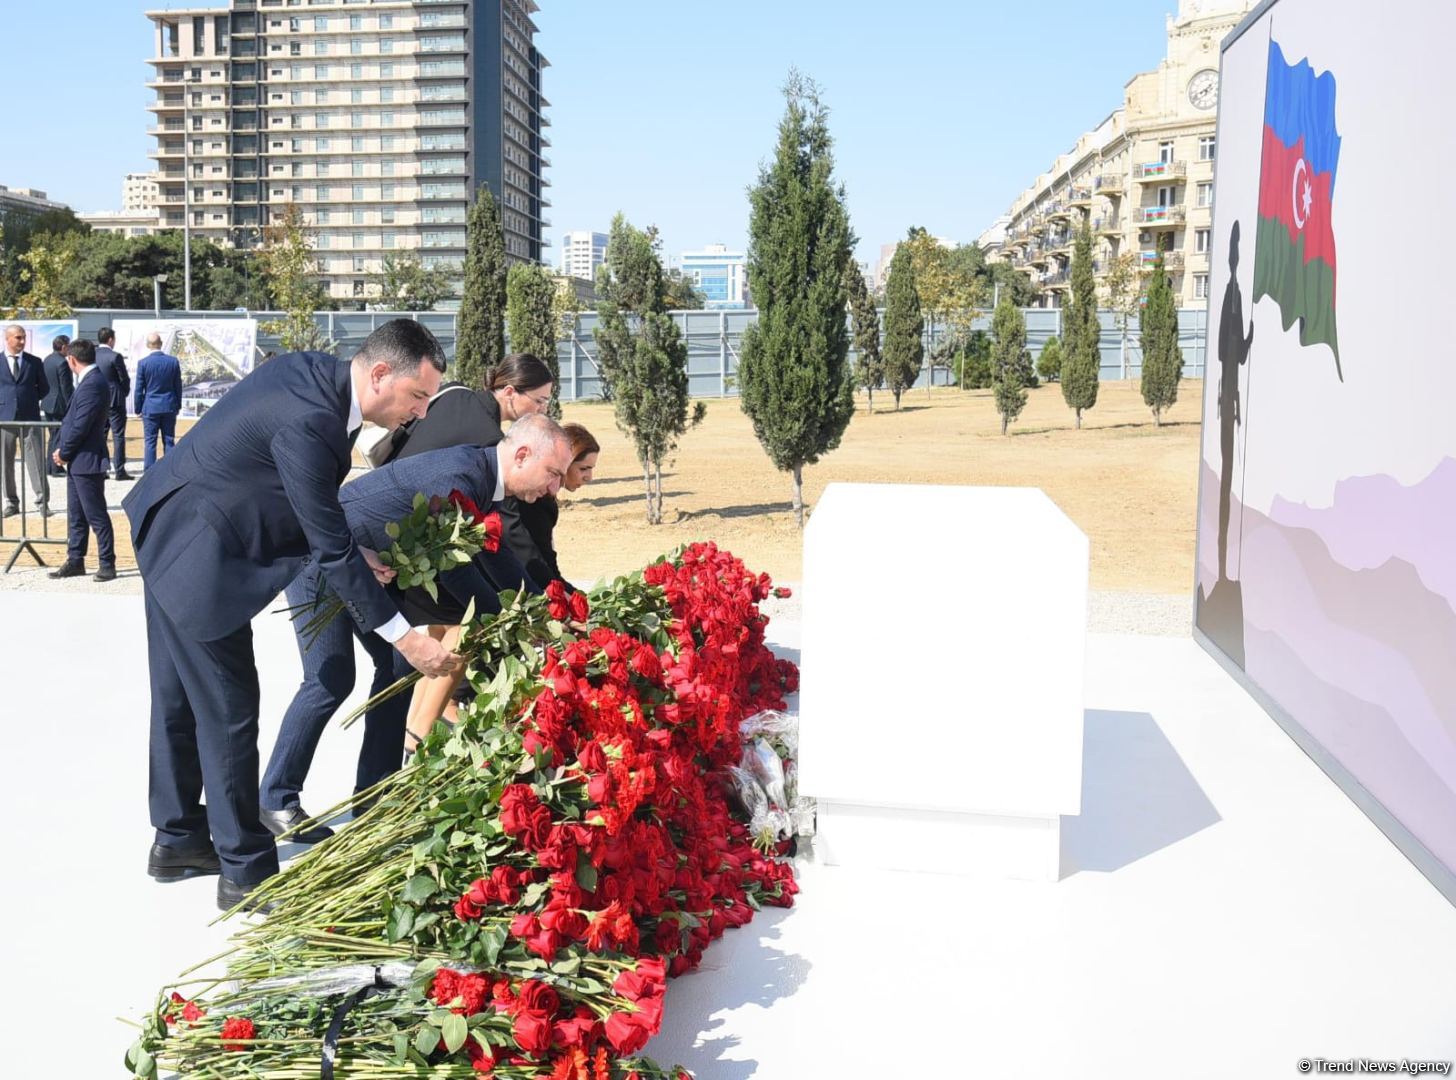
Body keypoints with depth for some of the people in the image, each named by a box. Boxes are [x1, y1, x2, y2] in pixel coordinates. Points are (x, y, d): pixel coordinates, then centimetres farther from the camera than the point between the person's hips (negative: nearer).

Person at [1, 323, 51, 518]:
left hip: (30, 417, 0)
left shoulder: (35, 362, 6)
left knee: (36, 462, -2)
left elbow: (44, 388, 13)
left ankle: (42, 502, 2)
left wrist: (30, 400, 5)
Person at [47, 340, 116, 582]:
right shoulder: (89, 382, 13)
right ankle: (75, 561, 22)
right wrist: (61, 448, 5)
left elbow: (81, 426, -21)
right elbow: (71, 420, 16)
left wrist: (63, 452, -9)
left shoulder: (92, 384, -19)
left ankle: (107, 563, 5)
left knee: (96, 515, -2)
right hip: (77, 461, 10)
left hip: (87, 461, -10)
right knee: (76, 515, 14)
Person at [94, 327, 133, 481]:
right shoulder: (115, 356, -14)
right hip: (115, 400, -6)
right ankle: (119, 470, -4)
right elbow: (125, 379, -9)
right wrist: (125, 392, 9)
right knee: (118, 435, -2)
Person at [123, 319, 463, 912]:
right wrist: (404, 637, -22)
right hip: (195, 556, -10)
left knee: (180, 697, 19)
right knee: (227, 708, -1)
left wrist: (353, 551, 0)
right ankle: (246, 871, 11)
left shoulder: (315, 373, -1)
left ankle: (178, 839, 35)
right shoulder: (307, 420, -30)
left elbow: (311, 504, 10)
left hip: (168, 533, 10)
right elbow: (330, 550, -26)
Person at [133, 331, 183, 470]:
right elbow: (178, 386, 5)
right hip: (169, 407, 2)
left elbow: (139, 389, -3)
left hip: (150, 408, -2)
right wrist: (178, 405, 15)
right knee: (169, 441, 6)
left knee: (150, 442, 3)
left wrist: (138, 409, 7)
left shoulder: (143, 363, -8)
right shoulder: (173, 361, -3)